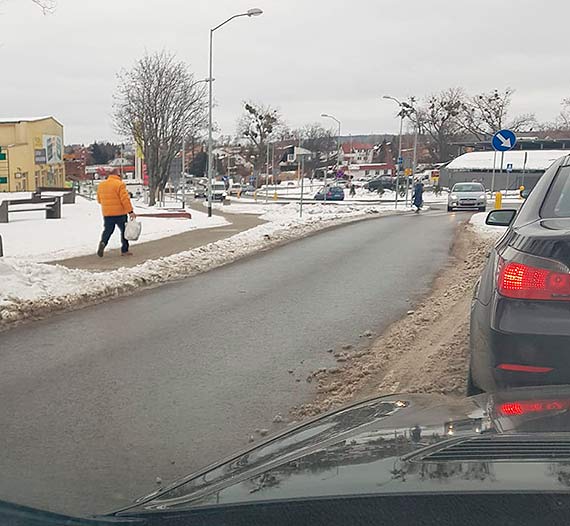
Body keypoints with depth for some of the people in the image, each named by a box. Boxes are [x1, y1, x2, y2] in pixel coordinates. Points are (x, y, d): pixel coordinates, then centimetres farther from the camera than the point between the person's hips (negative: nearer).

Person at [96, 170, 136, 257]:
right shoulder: (120, 184, -12)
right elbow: (125, 199, -17)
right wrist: (130, 211, -16)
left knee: (107, 230, 13)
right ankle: (124, 250, 12)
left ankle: (103, 242, -14)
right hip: (120, 213, -5)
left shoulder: (101, 185, 8)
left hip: (107, 214, 5)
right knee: (124, 230, 9)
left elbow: (99, 200, 16)